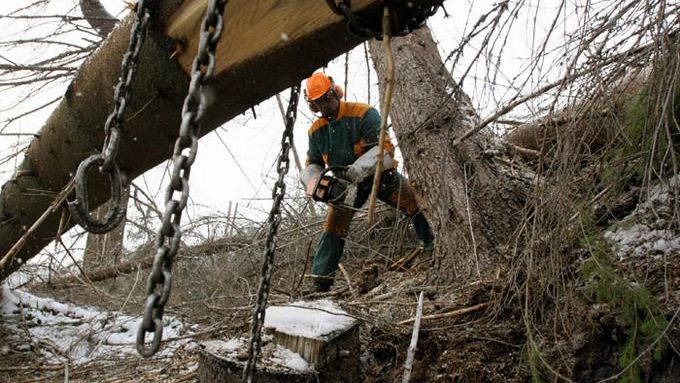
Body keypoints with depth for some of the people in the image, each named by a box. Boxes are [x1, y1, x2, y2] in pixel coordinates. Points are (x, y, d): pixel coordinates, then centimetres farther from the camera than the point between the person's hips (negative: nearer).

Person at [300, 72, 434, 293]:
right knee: (334, 226, -6)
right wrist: (314, 181, -18)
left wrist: (358, 168, -43)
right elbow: (312, 165, 6)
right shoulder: (316, 131, -3)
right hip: (346, 183, 3)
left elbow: (385, 148, -30)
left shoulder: (364, 114, -22)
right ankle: (321, 281, 0)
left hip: (379, 174, -3)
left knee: (415, 203, -20)